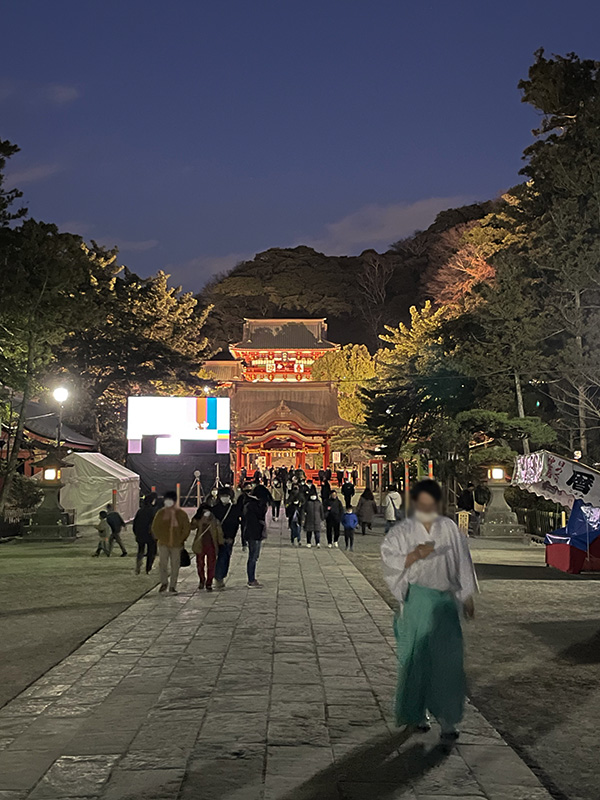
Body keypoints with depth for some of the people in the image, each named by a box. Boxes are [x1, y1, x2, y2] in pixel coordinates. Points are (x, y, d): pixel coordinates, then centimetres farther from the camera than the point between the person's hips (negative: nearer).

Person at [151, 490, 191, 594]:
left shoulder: (181, 514, -1)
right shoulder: (161, 513, 1)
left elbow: (186, 528, 5)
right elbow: (154, 527, 10)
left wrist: (181, 540, 1)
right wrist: (159, 538, 3)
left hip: (176, 544, 0)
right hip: (163, 544, 0)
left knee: (175, 566, 2)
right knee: (163, 563, -7)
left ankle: (172, 586, 12)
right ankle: (164, 582, 14)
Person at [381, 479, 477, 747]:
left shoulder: (449, 528, 2)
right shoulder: (402, 531, -2)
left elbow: (461, 563, 8)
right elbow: (388, 557, -13)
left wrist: (467, 596, 10)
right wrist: (414, 556, -30)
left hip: (444, 603, 1)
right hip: (416, 601, 0)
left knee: (447, 660, -4)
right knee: (416, 658, 8)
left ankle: (447, 720, -1)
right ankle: (417, 711, 26)